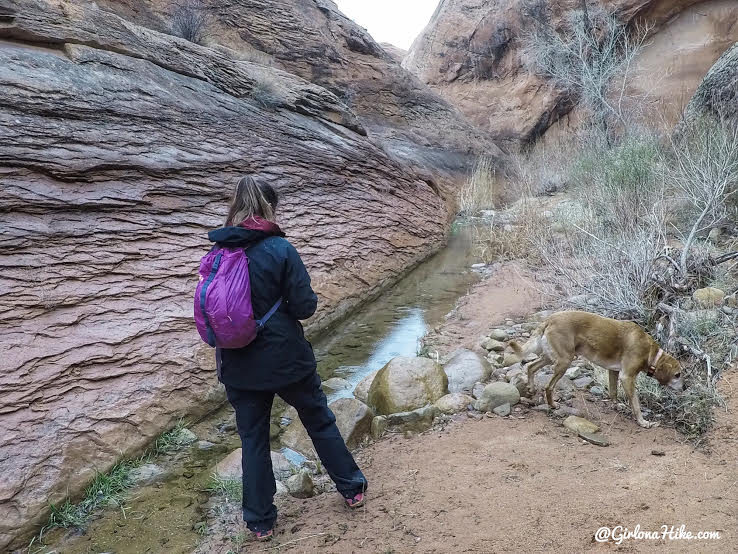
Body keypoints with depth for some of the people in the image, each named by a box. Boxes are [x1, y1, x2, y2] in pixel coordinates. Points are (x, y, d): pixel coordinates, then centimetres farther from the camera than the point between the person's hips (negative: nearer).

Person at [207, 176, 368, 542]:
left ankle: (260, 521, 27)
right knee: (320, 421, 17)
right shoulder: (280, 249, -15)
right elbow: (303, 306, -14)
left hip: (240, 365, 3)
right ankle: (352, 489, 32)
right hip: (286, 358, -3)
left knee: (253, 439, 16)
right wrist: (312, 299, 7)